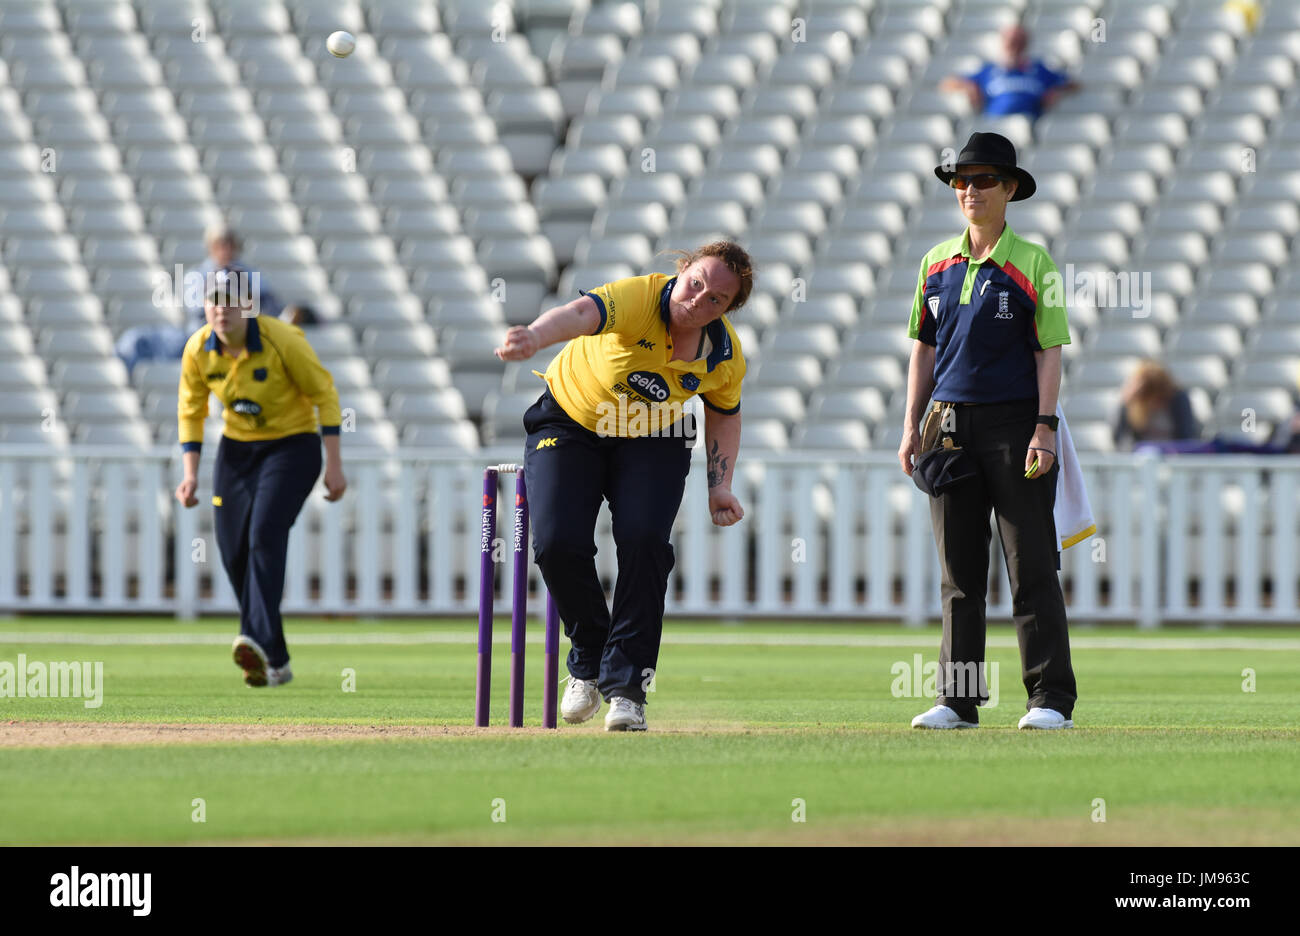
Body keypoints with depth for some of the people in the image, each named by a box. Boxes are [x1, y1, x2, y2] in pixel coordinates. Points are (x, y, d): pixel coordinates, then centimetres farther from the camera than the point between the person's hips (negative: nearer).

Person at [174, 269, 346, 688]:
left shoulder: (282, 340, -21)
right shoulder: (198, 350, -9)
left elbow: (324, 393, -13)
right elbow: (190, 412, 5)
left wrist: (334, 464, -15)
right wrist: (191, 474, -3)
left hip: (292, 445, -5)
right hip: (237, 448, 5)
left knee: (265, 535, -26)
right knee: (233, 552, 0)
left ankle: (259, 643, -38)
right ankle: (274, 661, 13)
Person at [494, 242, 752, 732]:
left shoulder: (726, 355, -16)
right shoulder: (638, 299, -31)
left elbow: (725, 415, 6)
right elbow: (581, 314, -53)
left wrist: (720, 487, -7)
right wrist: (534, 337, -75)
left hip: (652, 441, 2)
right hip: (570, 422, -2)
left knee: (644, 540, -23)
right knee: (557, 543, -18)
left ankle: (626, 685, -14)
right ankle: (589, 659, 9)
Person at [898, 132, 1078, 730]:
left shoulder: (1032, 264, -2)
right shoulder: (938, 263, 12)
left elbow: (1050, 351, -5)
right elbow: (924, 347, 16)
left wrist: (1044, 428, -13)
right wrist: (912, 426, 9)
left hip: (1014, 422, -5)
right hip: (950, 423, 5)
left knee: (1031, 568, -5)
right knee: (958, 572, 6)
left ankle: (1051, 699, -4)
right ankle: (958, 700, 9)